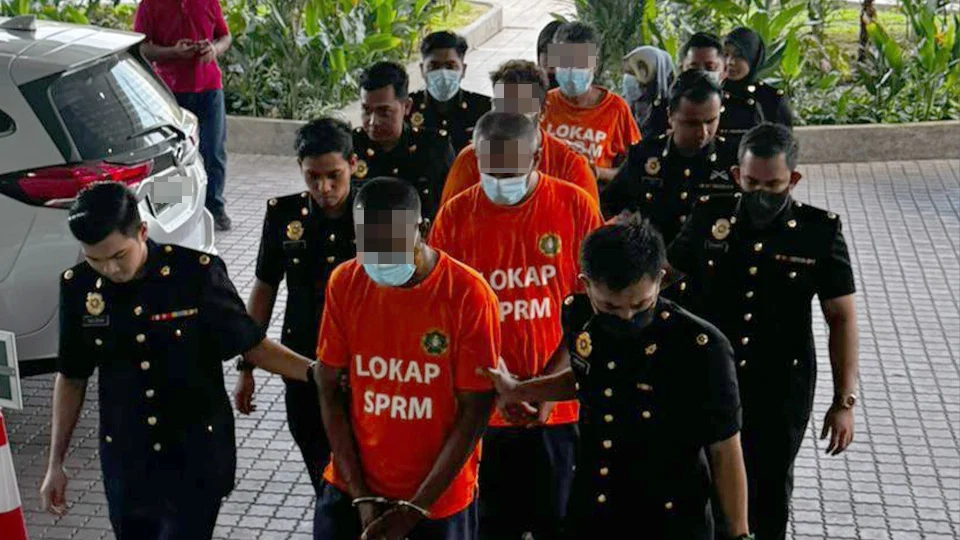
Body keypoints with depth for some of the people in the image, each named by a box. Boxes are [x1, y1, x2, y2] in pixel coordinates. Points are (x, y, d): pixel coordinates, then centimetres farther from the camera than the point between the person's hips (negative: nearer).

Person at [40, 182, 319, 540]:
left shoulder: (197, 273, -17)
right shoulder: (78, 288, -7)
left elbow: (249, 344, -6)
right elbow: (72, 377, 5)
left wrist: (314, 372, -20)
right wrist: (56, 463, 8)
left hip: (197, 453, -3)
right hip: (124, 459, 4)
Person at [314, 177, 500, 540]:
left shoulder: (469, 295, -16)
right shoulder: (344, 283, -7)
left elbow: (475, 412, -12)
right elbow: (329, 390, -1)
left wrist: (415, 508, -12)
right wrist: (361, 495, -6)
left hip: (440, 496, -2)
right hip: (351, 487, 2)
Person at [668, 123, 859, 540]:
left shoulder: (820, 232, -8)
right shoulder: (709, 217, -4)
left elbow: (842, 319, -3)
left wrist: (844, 401, -6)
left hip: (782, 391, -1)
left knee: (771, 492, 15)